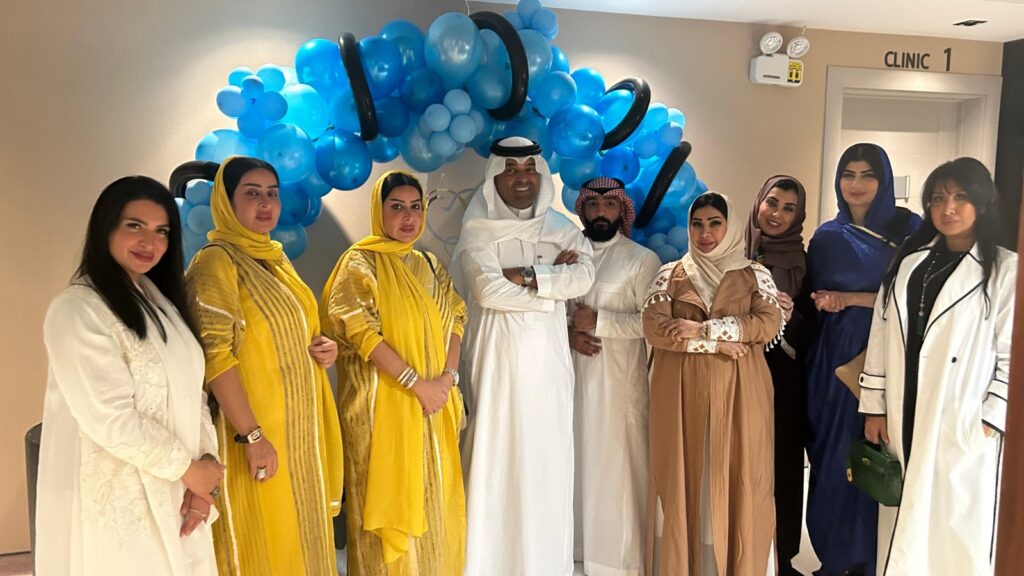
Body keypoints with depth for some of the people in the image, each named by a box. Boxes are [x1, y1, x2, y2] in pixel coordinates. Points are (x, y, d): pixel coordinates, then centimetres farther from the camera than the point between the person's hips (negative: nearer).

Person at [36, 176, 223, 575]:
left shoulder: (159, 300, 9)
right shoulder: (77, 309, -16)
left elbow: (191, 390, 7)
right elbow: (112, 420, -21)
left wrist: (206, 462, -6)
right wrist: (191, 470, -12)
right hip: (117, 503, -7)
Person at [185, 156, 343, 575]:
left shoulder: (276, 260, 12)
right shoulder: (216, 262, -13)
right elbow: (216, 354, -20)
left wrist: (321, 349, 2)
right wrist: (252, 435, -24)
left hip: (297, 429, 8)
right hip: (256, 431, -8)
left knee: (299, 538, 16)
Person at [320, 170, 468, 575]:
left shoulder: (429, 265, 13)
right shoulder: (360, 262, -6)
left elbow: (454, 320, 9)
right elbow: (361, 332, -15)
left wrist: (448, 376, -8)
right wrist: (417, 383, -19)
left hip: (435, 403, 6)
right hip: (384, 403, -5)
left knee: (433, 496, 11)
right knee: (393, 495, 2)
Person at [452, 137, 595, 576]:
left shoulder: (562, 227, 10)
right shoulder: (478, 230, 0)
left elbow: (584, 277, -6)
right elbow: (486, 290, -16)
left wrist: (524, 275, -14)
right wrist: (553, 281, -7)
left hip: (548, 359, 3)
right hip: (497, 358, -3)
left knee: (549, 458, 6)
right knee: (497, 457, -1)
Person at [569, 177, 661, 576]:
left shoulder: (642, 259, 0)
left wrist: (598, 322, -13)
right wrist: (569, 333, -8)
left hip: (617, 381, -4)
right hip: (571, 376, 4)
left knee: (614, 465, -2)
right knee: (575, 460, 8)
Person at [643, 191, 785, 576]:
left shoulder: (755, 275, 8)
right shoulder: (670, 275, 9)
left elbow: (769, 325, -7)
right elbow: (653, 328, -5)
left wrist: (703, 329, -14)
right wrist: (716, 343, -11)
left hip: (737, 393, 0)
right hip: (682, 392, 1)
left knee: (737, 480, 2)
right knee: (683, 480, 3)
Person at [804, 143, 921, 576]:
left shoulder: (908, 228, -1)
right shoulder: (826, 236, 9)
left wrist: (851, 299, -11)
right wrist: (822, 303, -7)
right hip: (835, 359, 3)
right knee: (833, 456, 6)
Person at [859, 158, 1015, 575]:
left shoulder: (1006, 269, -4)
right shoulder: (908, 262, 9)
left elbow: (1013, 356, -5)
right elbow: (881, 337, 7)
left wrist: (990, 422, -9)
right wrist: (874, 407, 4)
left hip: (965, 425, -4)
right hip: (904, 417, 4)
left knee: (957, 527, 4)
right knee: (904, 523, 12)